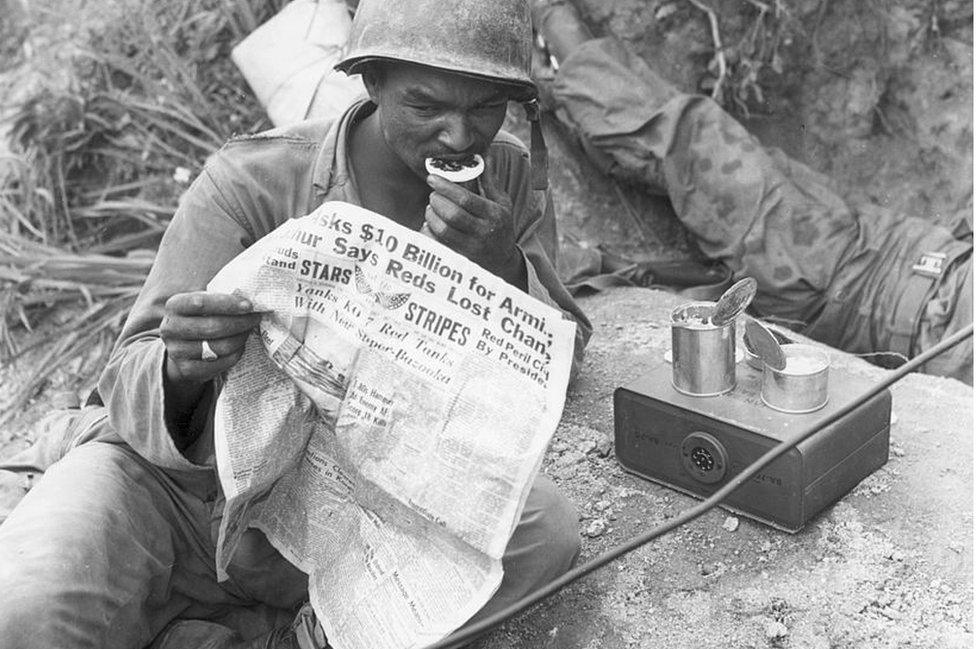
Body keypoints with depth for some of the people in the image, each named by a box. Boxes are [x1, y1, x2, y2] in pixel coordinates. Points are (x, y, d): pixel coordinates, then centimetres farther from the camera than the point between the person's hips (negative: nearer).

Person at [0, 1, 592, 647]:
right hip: (187, 480, -3)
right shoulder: (251, 182, -17)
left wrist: (505, 271, -26)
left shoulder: (510, 179, -5)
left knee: (548, 527, -24)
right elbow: (135, 391, -15)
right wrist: (178, 367, -40)